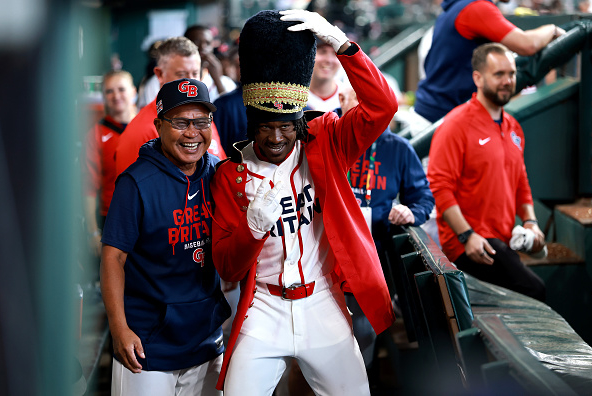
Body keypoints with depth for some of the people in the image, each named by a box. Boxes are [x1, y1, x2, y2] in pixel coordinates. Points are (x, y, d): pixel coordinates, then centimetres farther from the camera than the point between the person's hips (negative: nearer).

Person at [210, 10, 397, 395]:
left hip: (324, 309, 1)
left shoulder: (324, 144, -2)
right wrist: (254, 226, -25)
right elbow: (226, 268, -4)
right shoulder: (230, 175, -3)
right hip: (264, 313, 0)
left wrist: (339, 40, -25)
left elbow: (382, 106, -18)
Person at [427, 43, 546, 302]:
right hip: (468, 243, -8)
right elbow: (439, 187, -13)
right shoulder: (456, 124, -8)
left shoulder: (513, 128, 18)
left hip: (501, 241, 8)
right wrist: (467, 236, -20)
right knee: (533, 291, -22)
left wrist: (530, 221, 8)